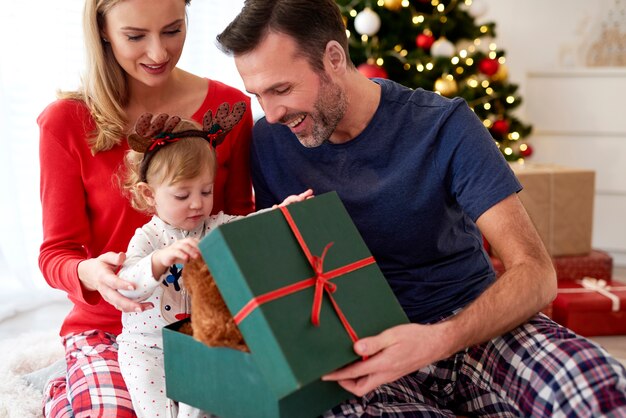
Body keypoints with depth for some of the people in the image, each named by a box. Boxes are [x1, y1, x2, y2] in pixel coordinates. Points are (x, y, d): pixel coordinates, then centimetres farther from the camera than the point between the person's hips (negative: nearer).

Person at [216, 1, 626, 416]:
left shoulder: (443, 125, -10)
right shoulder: (269, 142, -1)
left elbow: (536, 272, -15)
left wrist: (440, 340, -33)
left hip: (473, 324, -2)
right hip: (363, 347, 3)